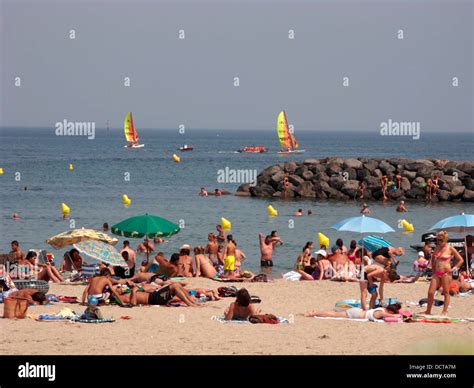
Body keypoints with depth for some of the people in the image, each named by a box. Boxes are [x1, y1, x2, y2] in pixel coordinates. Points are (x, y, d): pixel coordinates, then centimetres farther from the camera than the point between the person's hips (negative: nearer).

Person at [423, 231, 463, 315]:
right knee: (430, 292, 2)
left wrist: (453, 269, -6)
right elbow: (433, 260, 27)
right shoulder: (437, 248, 10)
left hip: (445, 273, -5)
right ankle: (428, 311, 12)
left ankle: (444, 312, 8)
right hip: (436, 273, 5)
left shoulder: (450, 249, -5)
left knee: (446, 293, 2)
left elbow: (460, 260, -1)